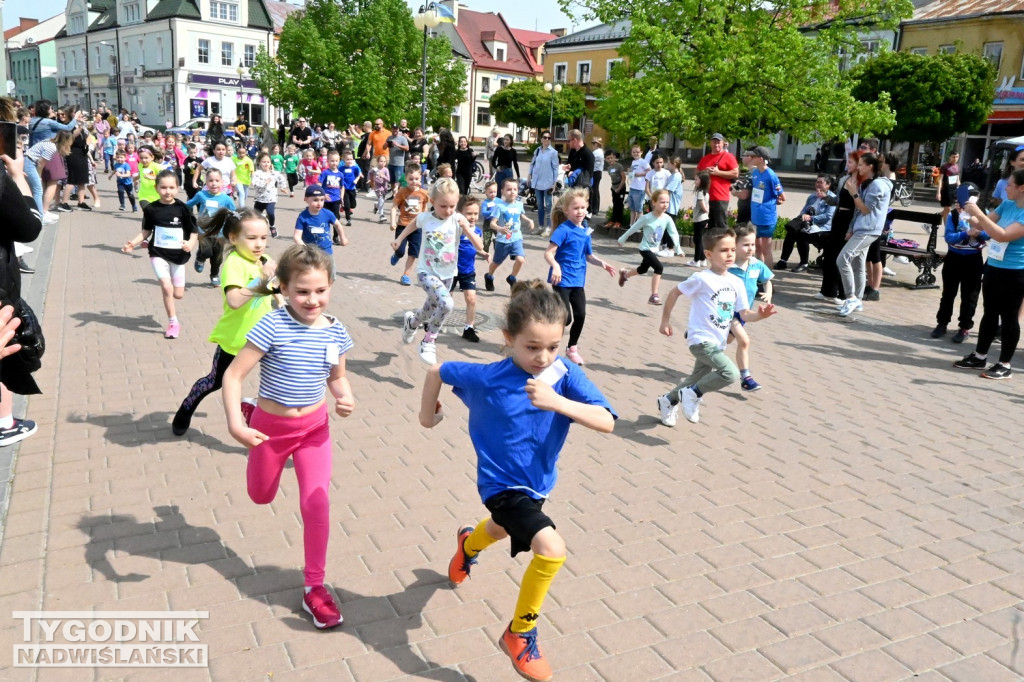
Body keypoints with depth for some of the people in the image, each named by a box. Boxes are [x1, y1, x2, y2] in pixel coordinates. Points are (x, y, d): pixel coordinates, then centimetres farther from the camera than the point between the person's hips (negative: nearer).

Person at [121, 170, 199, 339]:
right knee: (166, 287, -15)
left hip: (178, 255, 1)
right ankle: (173, 323, 1)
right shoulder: (151, 209, -5)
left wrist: (191, 243, -24)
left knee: (178, 295, 5)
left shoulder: (182, 208, -9)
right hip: (158, 253, 0)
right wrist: (133, 243, -9)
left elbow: (194, 231, -5)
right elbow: (146, 231, 6)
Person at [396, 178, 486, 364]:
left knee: (430, 311, 21)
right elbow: (412, 225, 15)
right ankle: (429, 341, -7)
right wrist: (398, 239, 17)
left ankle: (411, 321, 57)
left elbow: (479, 247, -17)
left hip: (447, 274, 3)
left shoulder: (458, 220, -12)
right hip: (426, 272, -3)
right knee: (447, 304, -28)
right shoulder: (424, 218, -11)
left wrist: (467, 228, -30)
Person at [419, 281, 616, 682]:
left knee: (503, 530, 35)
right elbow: (437, 371, -7)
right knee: (551, 547, -25)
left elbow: (606, 422, -30)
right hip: (502, 484, -5)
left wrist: (557, 402, -43)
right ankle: (520, 635, -1)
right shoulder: (487, 378, -23)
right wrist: (428, 413, 6)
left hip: (537, 483, 5)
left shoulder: (566, 377, -20)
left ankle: (468, 544, 73)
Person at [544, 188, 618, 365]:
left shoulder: (585, 230, 8)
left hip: (578, 280, 7)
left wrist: (601, 263, 1)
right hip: (562, 279, -7)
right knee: (566, 318, -8)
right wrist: (555, 266, -37)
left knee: (580, 315, 7)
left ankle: (572, 348, 28)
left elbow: (589, 255, 18)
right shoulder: (564, 230, -14)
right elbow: (548, 253, -19)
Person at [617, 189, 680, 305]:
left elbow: (674, 233, -8)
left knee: (643, 269, 26)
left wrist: (678, 248, -19)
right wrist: (622, 239, 0)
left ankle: (624, 273, 56)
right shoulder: (647, 218, -21)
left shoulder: (667, 219, -10)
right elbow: (633, 228, -10)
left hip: (654, 249, 6)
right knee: (659, 268, -22)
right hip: (645, 248, -6)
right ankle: (654, 295, -15)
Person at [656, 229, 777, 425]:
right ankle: (692, 394, -5)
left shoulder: (737, 283, 4)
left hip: (718, 342, 8)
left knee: (698, 378, 23)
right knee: (731, 373, -24)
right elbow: (674, 292, -4)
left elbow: (744, 314, 4)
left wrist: (760, 314, -17)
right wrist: (666, 321, -1)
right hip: (701, 340, -8)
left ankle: (668, 401, 45)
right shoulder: (701, 279, -14)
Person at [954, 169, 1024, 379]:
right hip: (992, 267, 8)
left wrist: (978, 213, -26)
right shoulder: (1007, 205, 5)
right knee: (990, 313, 16)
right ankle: (979, 357, 27)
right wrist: (968, 214, -5)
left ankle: (1004, 365, 11)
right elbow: (982, 226, 13)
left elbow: (1002, 235, -27)